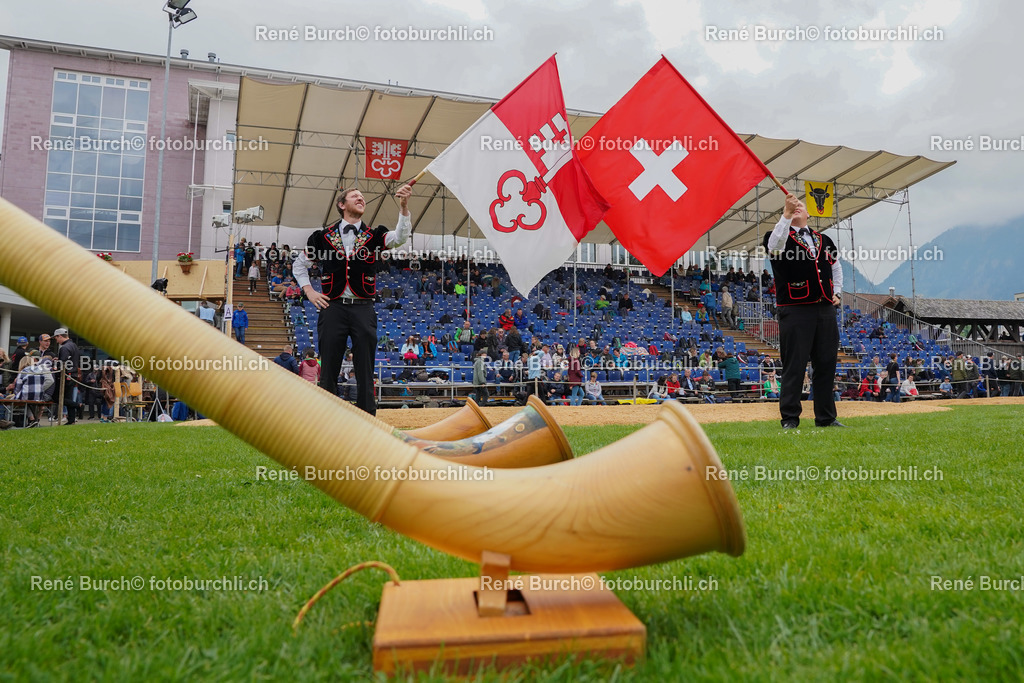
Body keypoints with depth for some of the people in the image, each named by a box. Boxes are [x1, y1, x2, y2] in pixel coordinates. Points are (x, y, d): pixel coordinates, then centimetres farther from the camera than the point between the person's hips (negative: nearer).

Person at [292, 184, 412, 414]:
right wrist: (309, 291, 6)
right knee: (329, 369, 3)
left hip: (363, 309, 0)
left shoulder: (373, 235, 9)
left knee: (365, 370, 1)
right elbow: (299, 264, 19)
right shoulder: (324, 236, 9)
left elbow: (400, 237, -11)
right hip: (332, 307, 0)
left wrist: (403, 206, -24)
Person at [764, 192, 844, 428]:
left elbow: (836, 267, 31)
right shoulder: (780, 237, 2)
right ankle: (789, 419, 1)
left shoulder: (823, 240, 19)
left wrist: (836, 292, 17)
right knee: (794, 366, -6)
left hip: (825, 309, 6)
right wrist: (786, 215, -32)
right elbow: (774, 246, -24)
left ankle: (826, 417, 18)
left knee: (827, 364, 8)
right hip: (795, 311, -5)